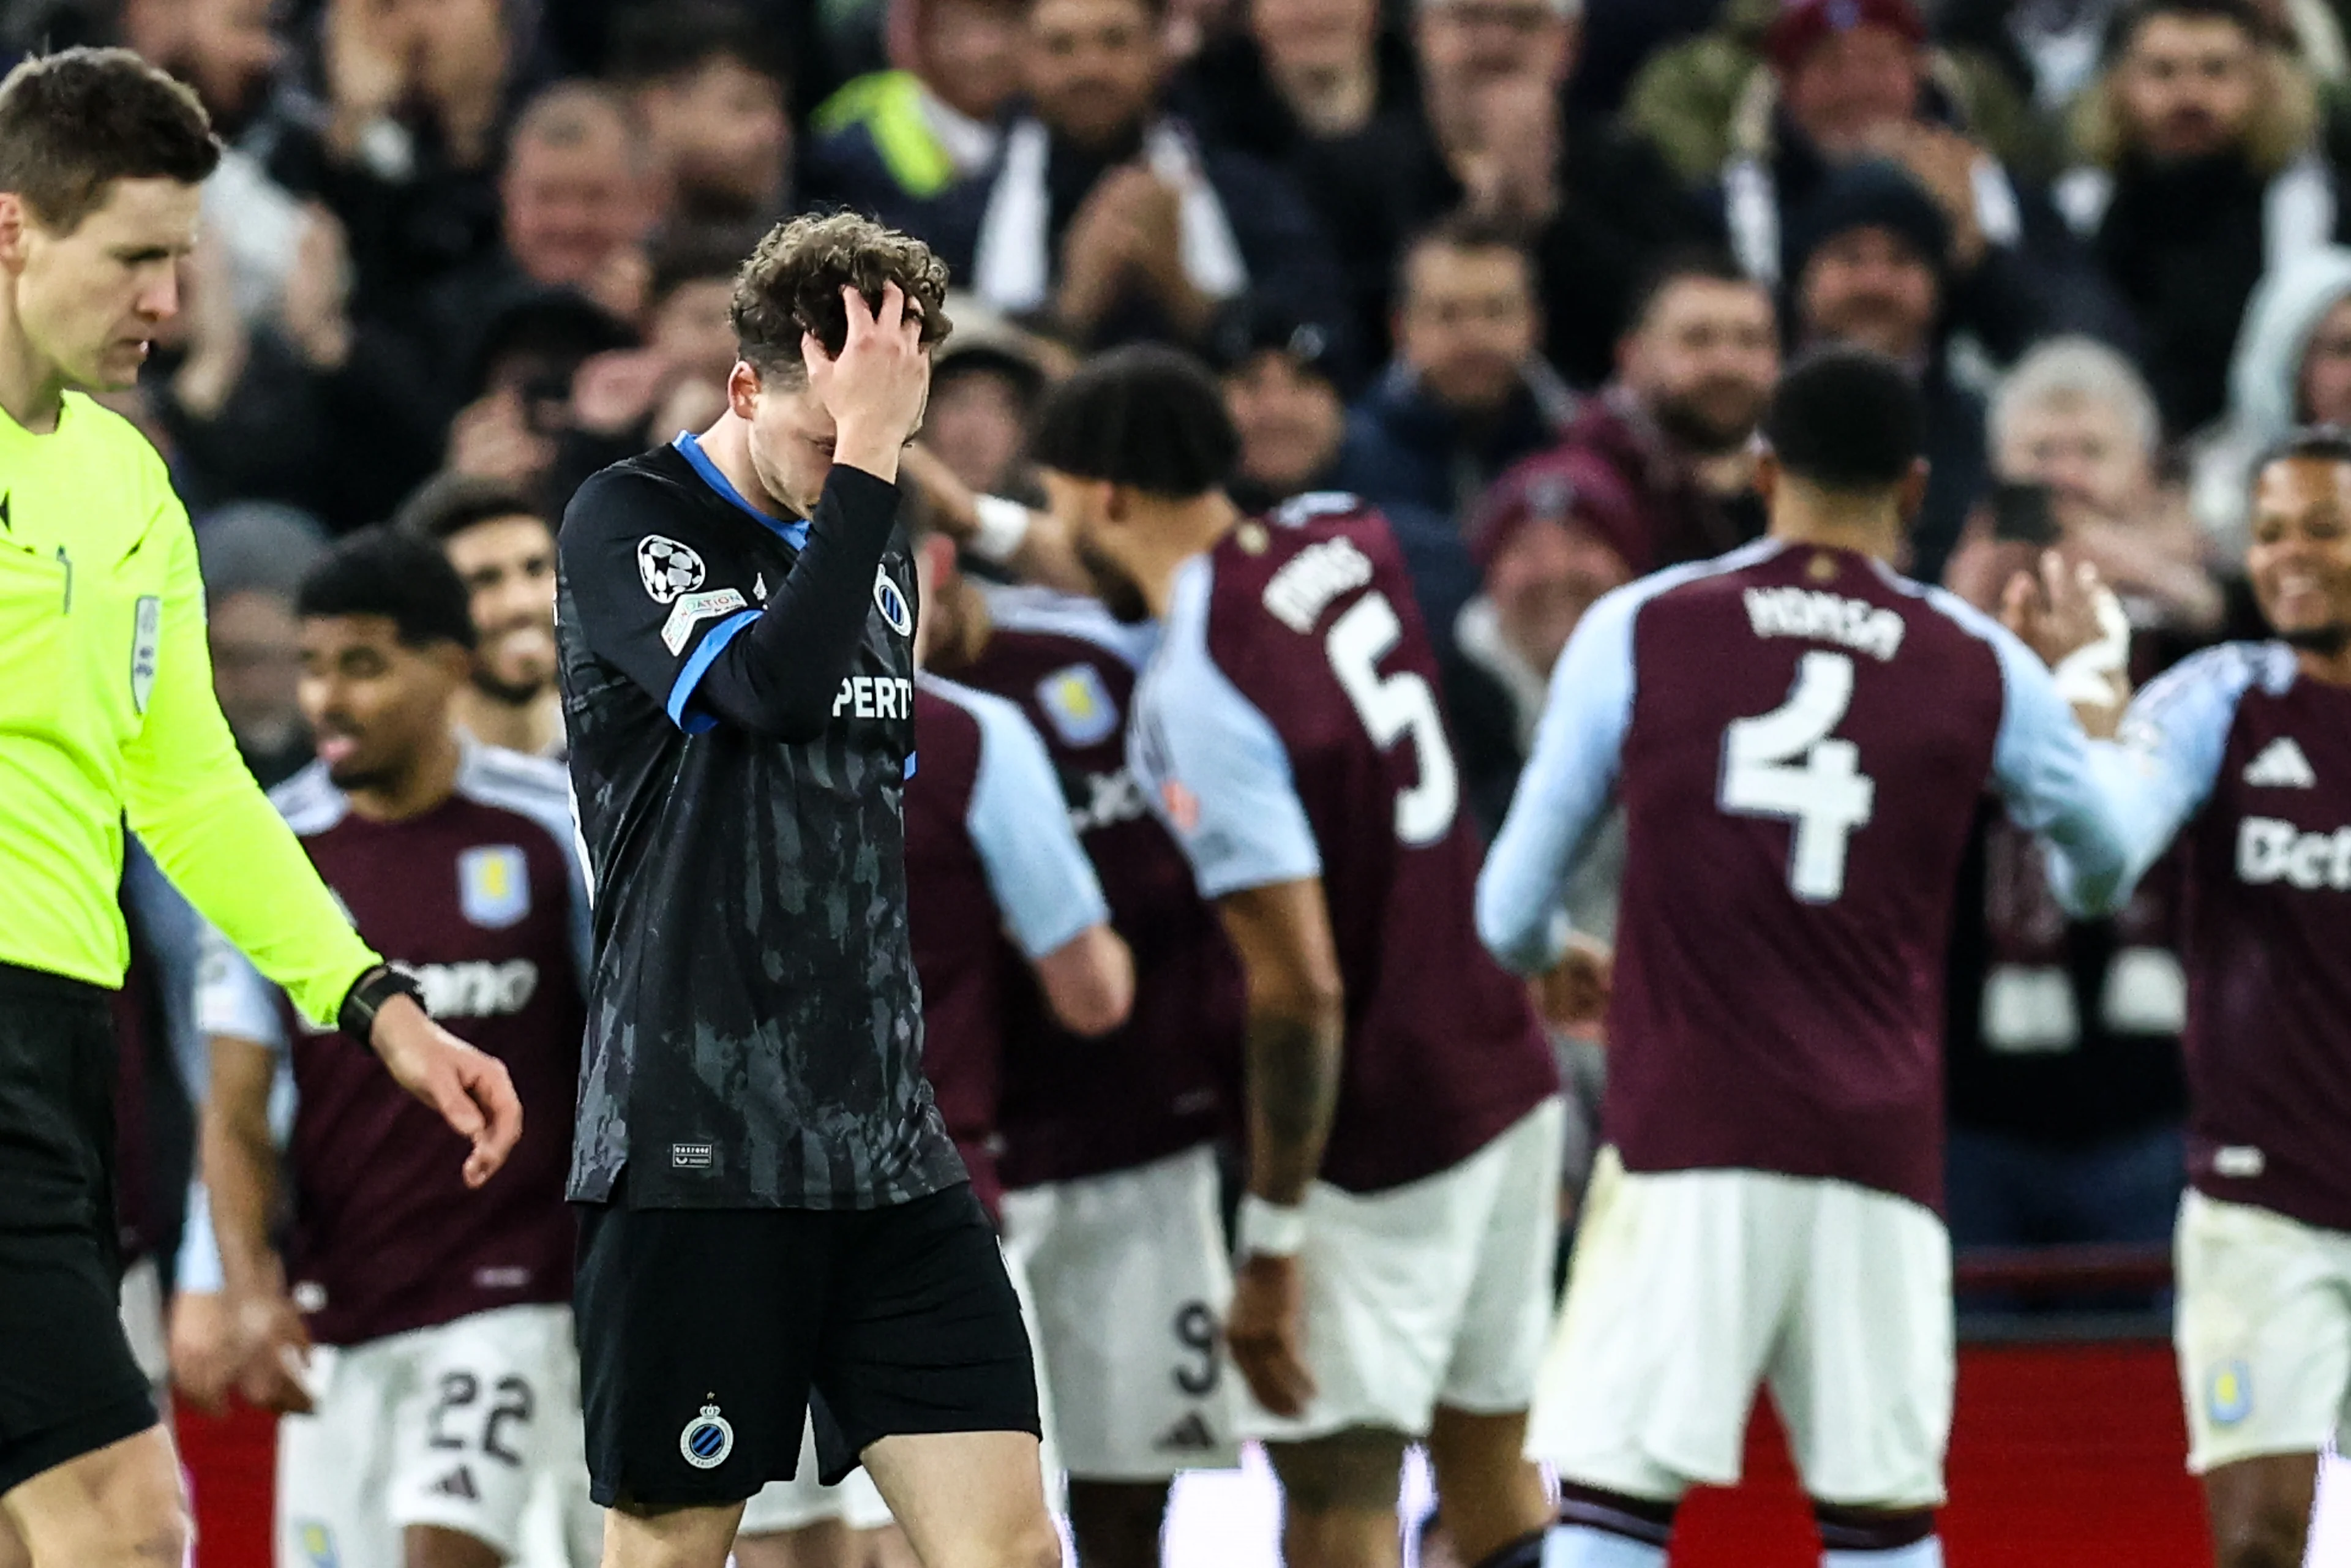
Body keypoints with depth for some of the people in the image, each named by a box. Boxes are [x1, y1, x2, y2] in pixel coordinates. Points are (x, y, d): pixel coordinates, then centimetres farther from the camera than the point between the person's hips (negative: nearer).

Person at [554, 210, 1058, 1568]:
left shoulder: (875, 552, 15)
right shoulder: (629, 523, -6)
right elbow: (773, 688, -23)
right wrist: (862, 457, -20)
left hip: (887, 1150, 6)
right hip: (698, 1148, -6)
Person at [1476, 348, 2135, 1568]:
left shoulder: (1637, 632, 2)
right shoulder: (1981, 669, 7)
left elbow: (1511, 914, 7)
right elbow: (2109, 854, 26)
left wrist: (1555, 958, 32)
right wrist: (2089, 681, 46)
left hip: (1684, 1150, -2)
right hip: (1879, 1151, 2)